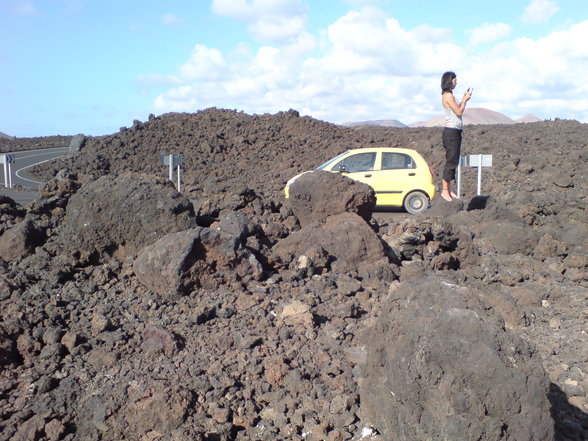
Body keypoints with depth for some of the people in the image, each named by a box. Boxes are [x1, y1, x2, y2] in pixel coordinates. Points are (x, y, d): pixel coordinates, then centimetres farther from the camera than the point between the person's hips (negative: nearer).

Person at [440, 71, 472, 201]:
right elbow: (459, 112, -12)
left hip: (455, 131, 10)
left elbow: (458, 110, 23)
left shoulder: (448, 95, 18)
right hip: (451, 131, -10)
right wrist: (465, 100, -1)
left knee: (453, 161, 11)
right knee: (451, 161, -8)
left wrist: (464, 99, 19)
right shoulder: (448, 95, -12)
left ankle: (448, 189, 15)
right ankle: (445, 190, -4)